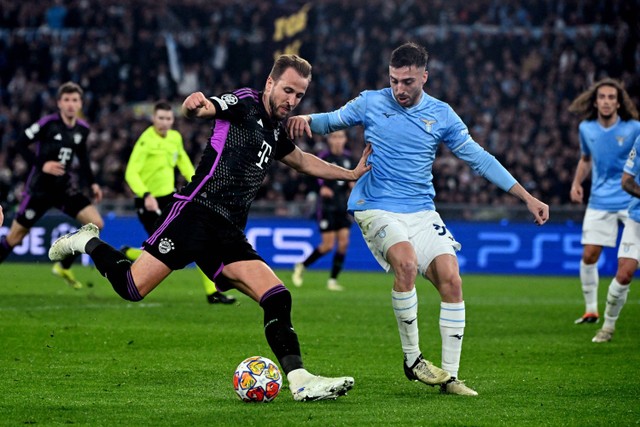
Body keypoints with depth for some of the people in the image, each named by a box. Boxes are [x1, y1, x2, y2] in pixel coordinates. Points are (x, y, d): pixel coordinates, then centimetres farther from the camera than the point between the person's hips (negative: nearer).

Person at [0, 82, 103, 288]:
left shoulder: (82, 129, 3)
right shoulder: (48, 123, -15)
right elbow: (21, 144, -13)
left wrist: (92, 183, 13)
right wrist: (41, 165, -23)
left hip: (66, 187, 5)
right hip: (40, 188, -5)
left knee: (96, 223, -8)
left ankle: (64, 266, 8)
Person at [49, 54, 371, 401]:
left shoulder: (275, 131, 22)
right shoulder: (245, 104, -1)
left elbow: (302, 161, 43)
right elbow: (197, 110, -18)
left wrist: (351, 174, 39)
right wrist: (193, 105, -42)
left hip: (228, 235, 7)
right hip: (196, 212, -7)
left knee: (277, 298, -10)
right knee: (132, 287, -13)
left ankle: (300, 381, -13)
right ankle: (87, 242, 15)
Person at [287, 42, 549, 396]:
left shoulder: (441, 115, 5)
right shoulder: (371, 103, 2)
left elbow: (479, 159, 7)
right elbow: (331, 121, 14)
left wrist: (527, 197, 4)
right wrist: (305, 119, -11)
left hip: (422, 212, 3)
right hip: (377, 208, -3)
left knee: (451, 280, -13)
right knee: (406, 262, -30)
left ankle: (449, 376, -3)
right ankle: (411, 359, -16)